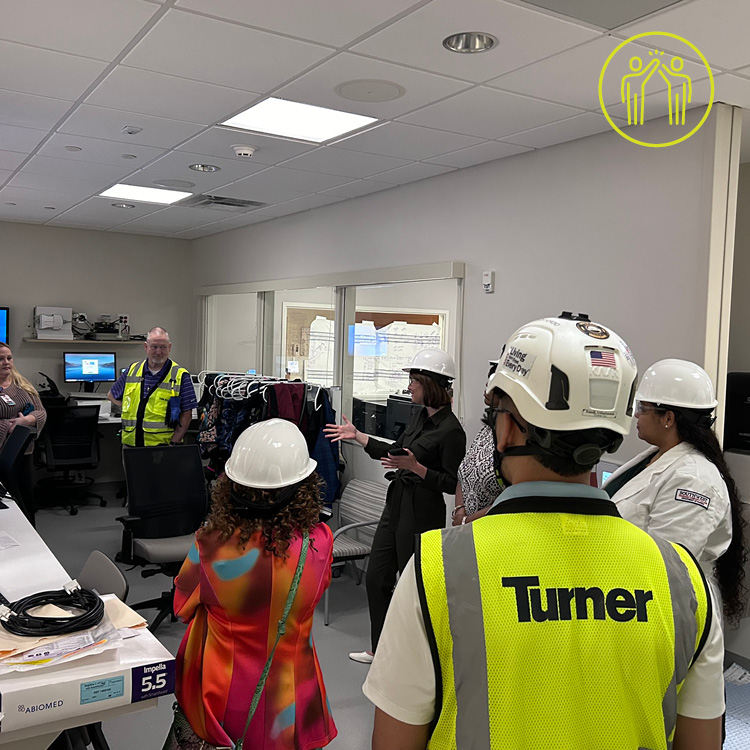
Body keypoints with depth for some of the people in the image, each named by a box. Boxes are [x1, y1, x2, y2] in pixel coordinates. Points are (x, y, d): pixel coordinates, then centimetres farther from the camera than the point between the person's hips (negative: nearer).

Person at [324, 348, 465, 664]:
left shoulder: (451, 430, -18)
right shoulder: (419, 415, 8)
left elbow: (451, 484, -17)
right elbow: (395, 451, 18)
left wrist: (414, 466, -25)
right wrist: (356, 435, 19)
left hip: (422, 513, -9)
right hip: (396, 504, 9)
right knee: (376, 577, 14)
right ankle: (380, 649, 32)